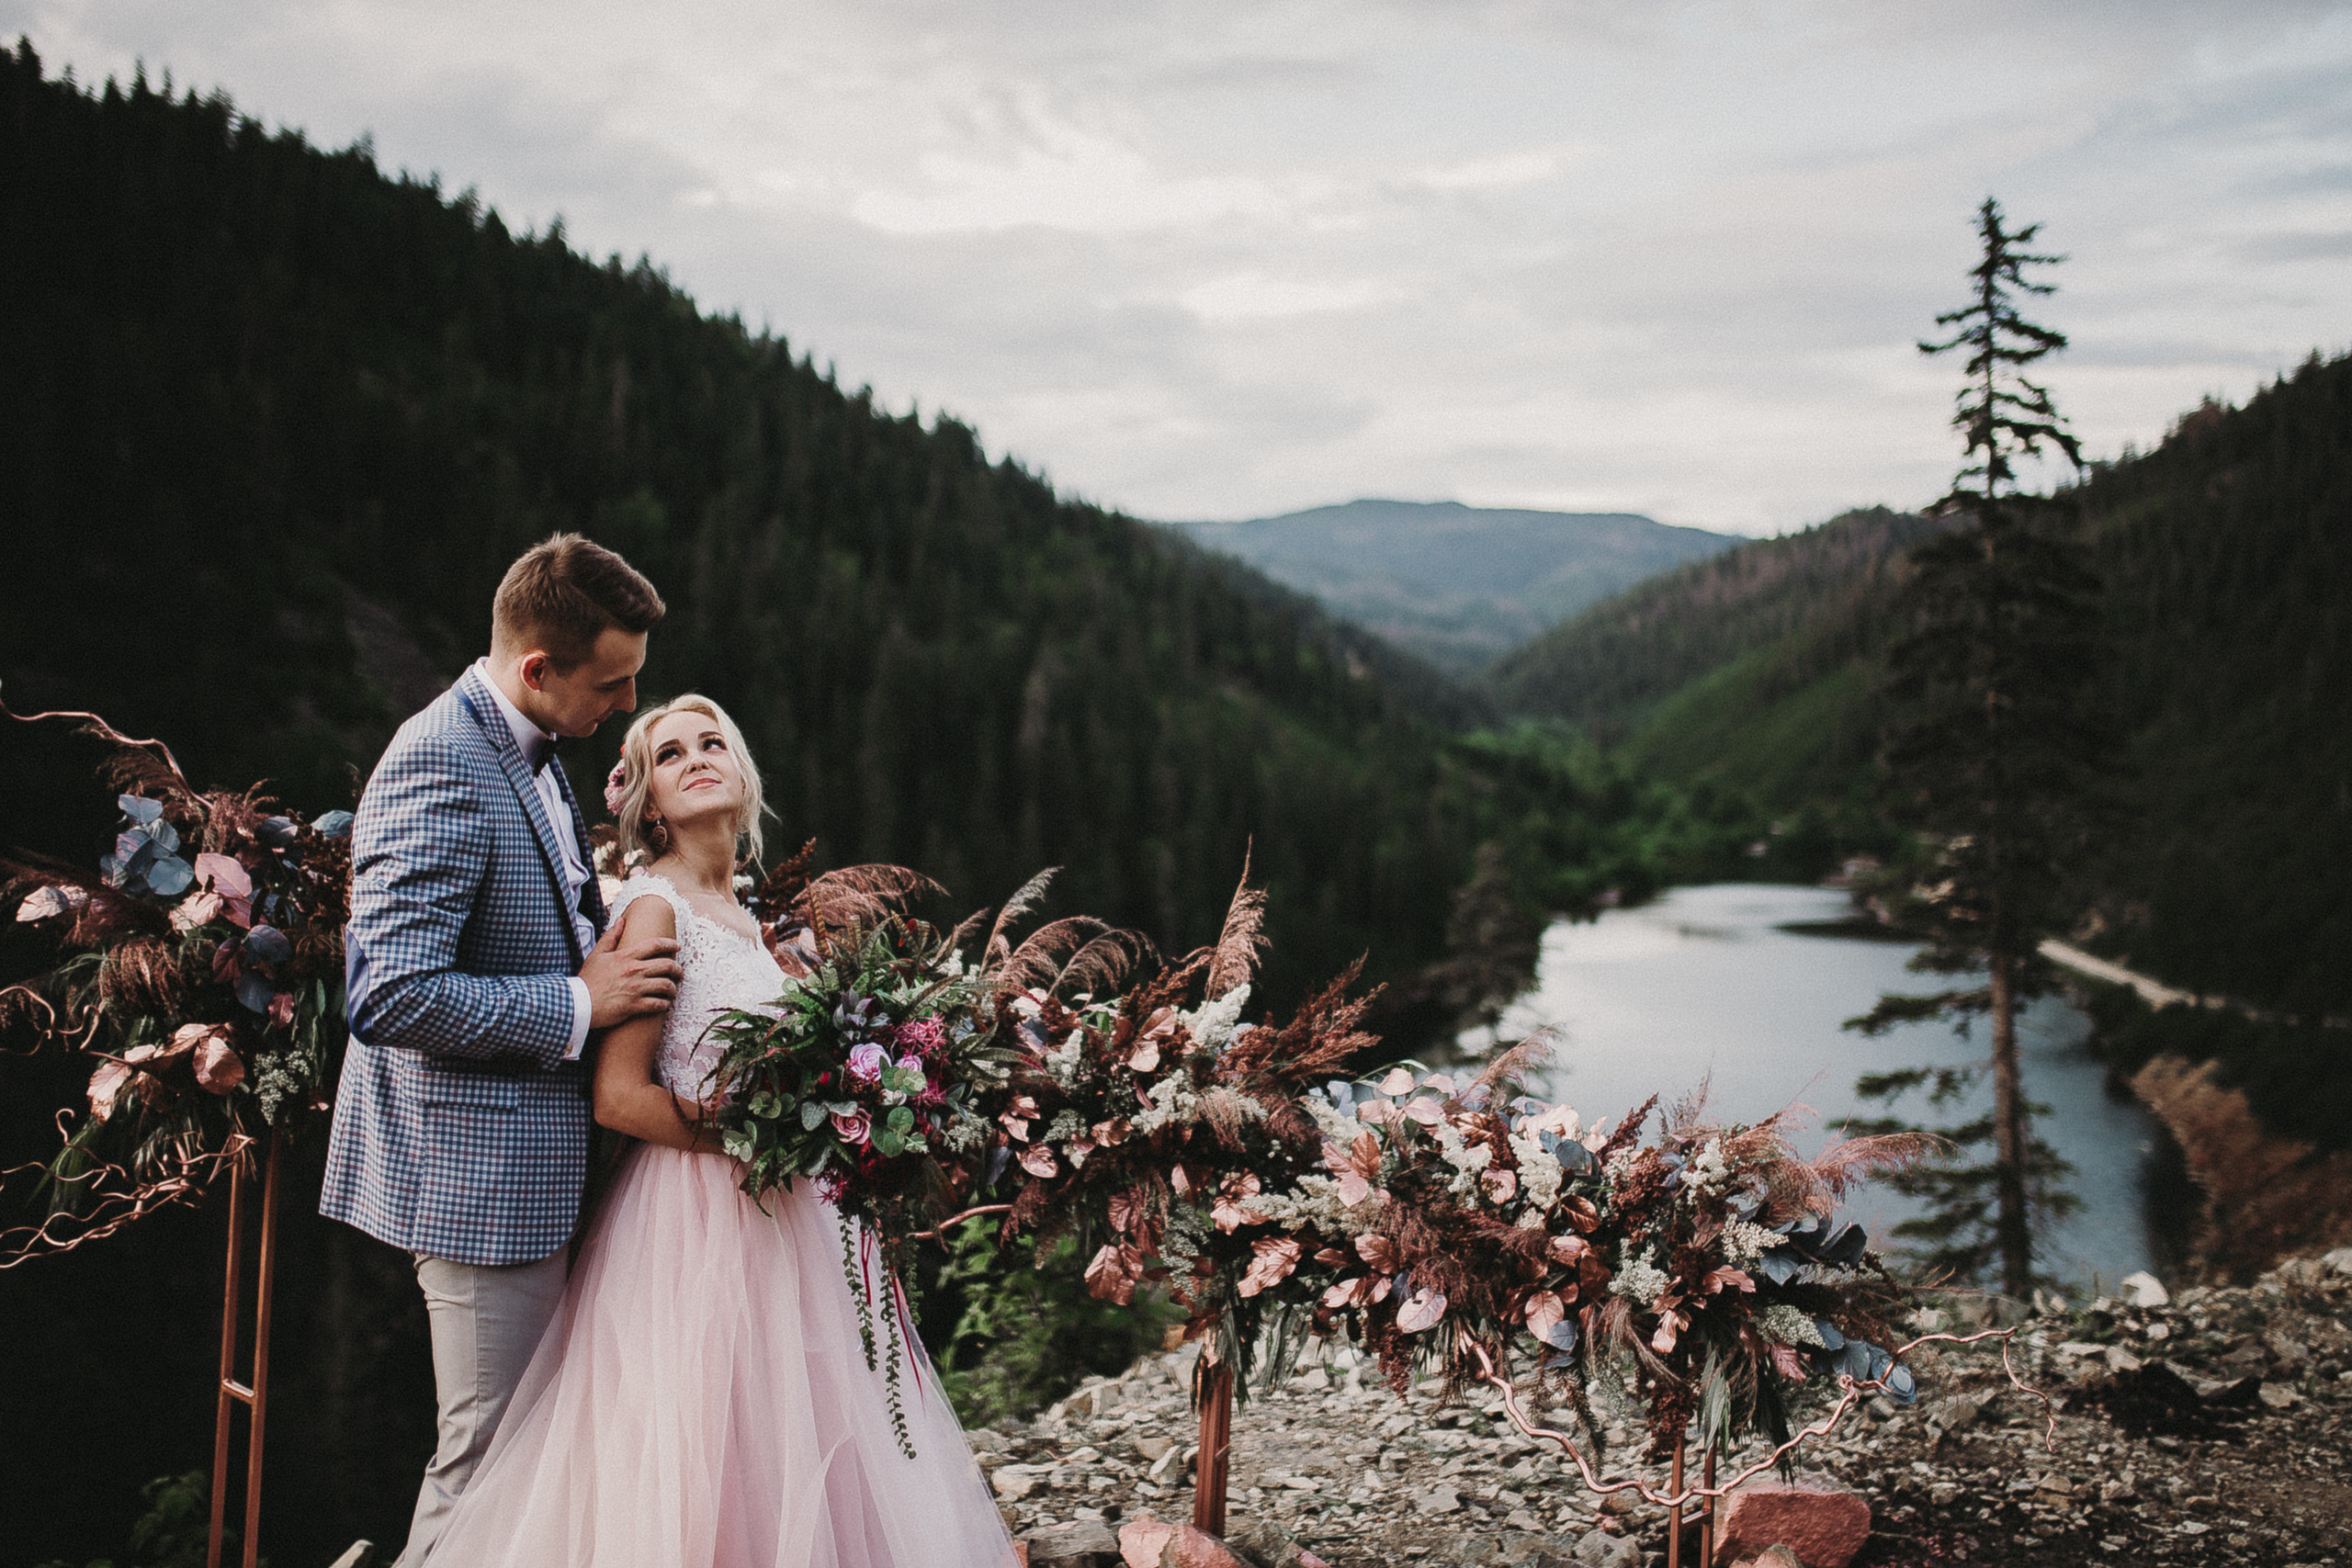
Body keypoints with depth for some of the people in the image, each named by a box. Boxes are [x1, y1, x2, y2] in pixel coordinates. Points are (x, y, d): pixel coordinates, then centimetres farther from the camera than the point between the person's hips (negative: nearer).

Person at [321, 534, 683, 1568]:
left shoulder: (526, 751, 11)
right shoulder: (439, 767, -20)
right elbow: (390, 998, -27)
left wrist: (608, 943, 10)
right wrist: (580, 1004, -20)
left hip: (527, 1166, 10)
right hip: (478, 1172, -10)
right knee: (488, 1465, 0)